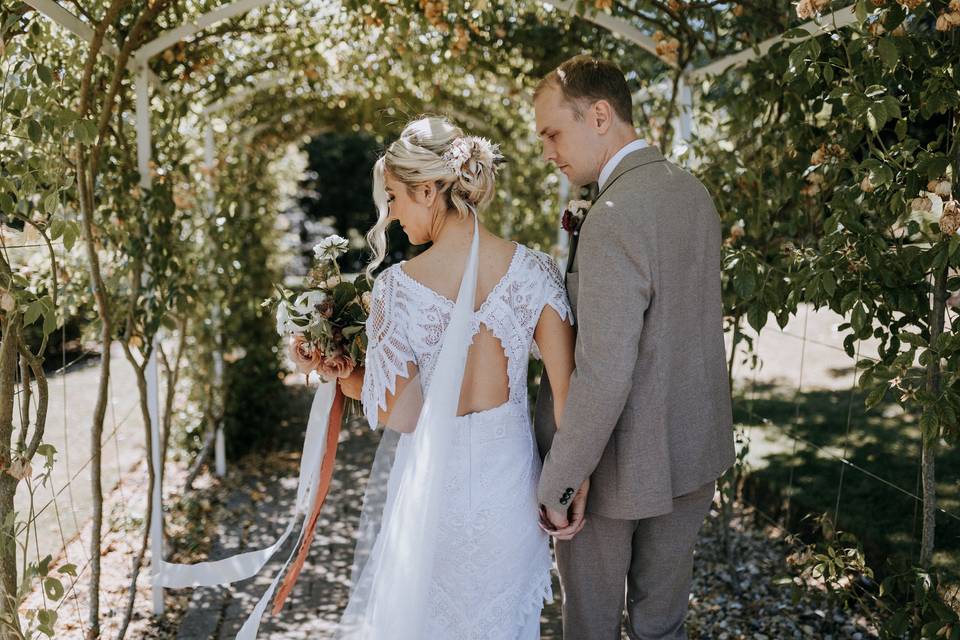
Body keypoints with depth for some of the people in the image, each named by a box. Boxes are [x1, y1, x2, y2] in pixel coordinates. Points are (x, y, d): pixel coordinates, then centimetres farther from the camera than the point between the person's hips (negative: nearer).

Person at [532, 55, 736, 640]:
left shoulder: (612, 222, -26)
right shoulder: (695, 192, 2)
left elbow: (604, 378, -28)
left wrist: (557, 484, -18)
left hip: (623, 463, -8)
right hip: (696, 451, 8)